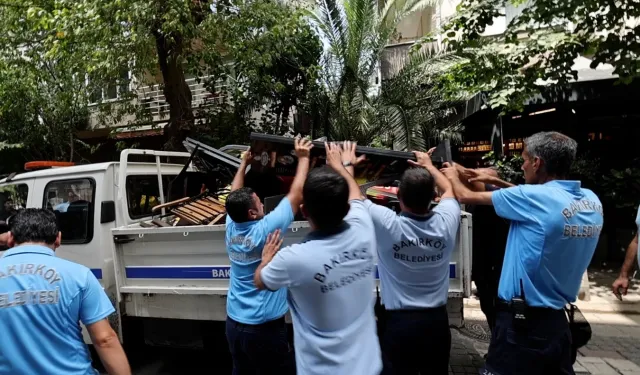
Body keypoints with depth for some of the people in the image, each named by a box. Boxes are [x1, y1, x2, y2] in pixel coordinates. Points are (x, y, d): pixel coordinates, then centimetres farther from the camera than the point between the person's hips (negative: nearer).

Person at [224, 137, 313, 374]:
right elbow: (296, 195, -14)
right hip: (264, 327, -7)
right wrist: (303, 158, -3)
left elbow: (235, 197, 15)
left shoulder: (231, 228, -4)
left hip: (234, 323, 7)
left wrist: (244, 163, 24)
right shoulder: (265, 230, -21)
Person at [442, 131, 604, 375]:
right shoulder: (591, 201, 0)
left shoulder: (535, 197, -20)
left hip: (522, 320, -7)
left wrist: (452, 176, 12)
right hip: (558, 319, 8)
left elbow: (465, 196, -8)